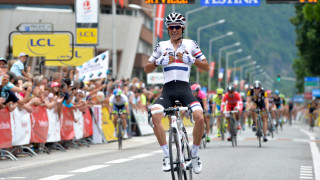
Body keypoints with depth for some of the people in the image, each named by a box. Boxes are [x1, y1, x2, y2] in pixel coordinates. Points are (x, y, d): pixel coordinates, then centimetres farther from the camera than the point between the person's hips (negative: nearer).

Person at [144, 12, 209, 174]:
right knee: (155, 116, -27)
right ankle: (167, 155, -18)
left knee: (199, 117, -25)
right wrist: (160, 61, -4)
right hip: (167, 90, 1)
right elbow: (147, 69, 15)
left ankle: (194, 154, -5)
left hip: (184, 89, -1)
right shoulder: (162, 46, 14)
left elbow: (206, 66, 9)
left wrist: (191, 59, -7)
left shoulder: (190, 44, 11)